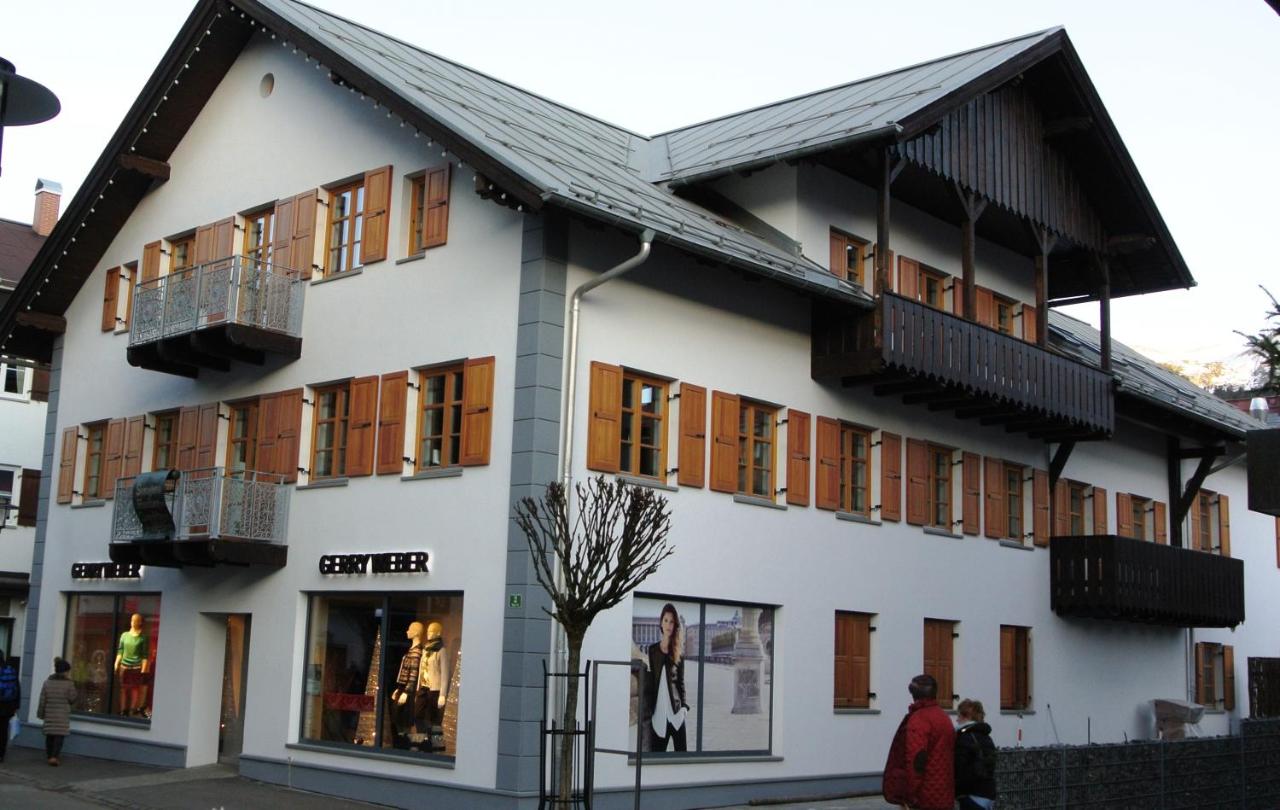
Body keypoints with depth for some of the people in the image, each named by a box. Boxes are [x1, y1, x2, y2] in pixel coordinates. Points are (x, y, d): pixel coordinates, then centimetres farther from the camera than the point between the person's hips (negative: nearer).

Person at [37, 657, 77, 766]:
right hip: (62, 715, -4)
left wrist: (41, 713, 12)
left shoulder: (48, 682, 2)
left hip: (49, 714, 4)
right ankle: (54, 757, -14)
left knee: (49, 735, 13)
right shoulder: (68, 683, -9)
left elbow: (42, 699, 4)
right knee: (60, 735, -2)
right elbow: (72, 699, -6)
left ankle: (49, 756, 18)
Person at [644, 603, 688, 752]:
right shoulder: (652, 650, 8)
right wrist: (647, 708, -4)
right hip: (658, 712, -1)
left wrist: (684, 705, -3)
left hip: (676, 712, 1)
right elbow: (648, 682, 5)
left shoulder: (679, 652, 10)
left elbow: (681, 682, 11)